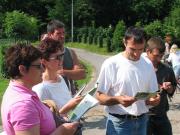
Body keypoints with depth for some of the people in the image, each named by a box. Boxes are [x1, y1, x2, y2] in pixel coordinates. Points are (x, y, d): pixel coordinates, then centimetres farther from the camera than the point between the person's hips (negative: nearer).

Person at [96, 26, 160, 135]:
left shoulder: (148, 65, 3)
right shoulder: (111, 64, -11)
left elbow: (152, 94, 7)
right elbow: (100, 97, -9)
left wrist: (154, 99, -16)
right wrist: (118, 100, -27)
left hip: (142, 121, 4)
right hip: (119, 122, -4)